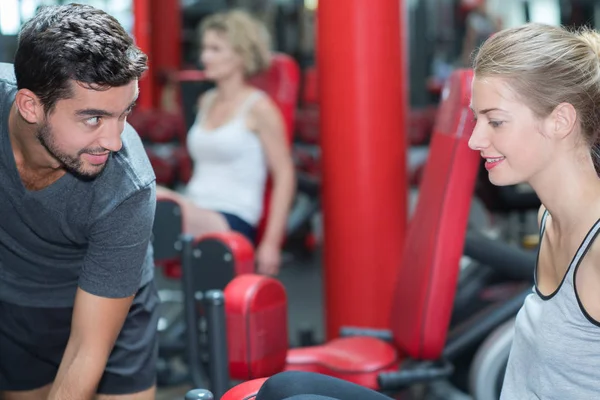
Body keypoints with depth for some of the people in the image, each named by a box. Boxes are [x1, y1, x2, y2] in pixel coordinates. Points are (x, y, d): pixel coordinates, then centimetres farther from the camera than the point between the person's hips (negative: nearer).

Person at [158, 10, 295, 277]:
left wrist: (271, 243, -11)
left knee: (159, 199, -34)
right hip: (196, 218, 7)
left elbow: (284, 175, -6)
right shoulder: (206, 102, 17)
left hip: (233, 222, -7)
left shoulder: (258, 107, -4)